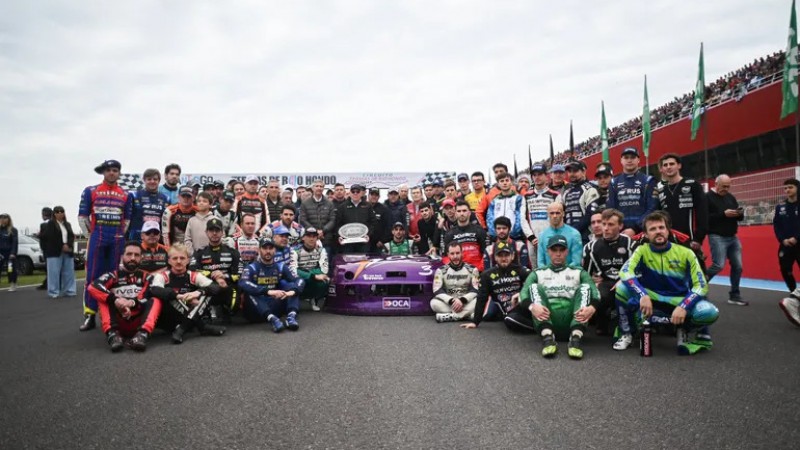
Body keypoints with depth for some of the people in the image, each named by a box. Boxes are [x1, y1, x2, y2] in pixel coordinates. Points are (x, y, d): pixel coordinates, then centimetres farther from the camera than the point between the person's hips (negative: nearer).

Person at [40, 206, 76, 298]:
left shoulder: (67, 224, 17)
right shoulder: (50, 224, 0)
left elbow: (72, 236, 8)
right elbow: (51, 238, -11)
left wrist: (68, 246, -11)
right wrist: (62, 246, -14)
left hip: (67, 252, 5)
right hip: (55, 252, -5)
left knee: (68, 272, 6)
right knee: (54, 272, -6)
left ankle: (68, 291, 12)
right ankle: (54, 292, -1)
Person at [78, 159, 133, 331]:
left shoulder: (126, 195, 10)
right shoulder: (90, 191, 5)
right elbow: (82, 216, 6)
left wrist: (119, 235, 9)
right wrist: (91, 235, 3)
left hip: (117, 241, 2)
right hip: (97, 239, -1)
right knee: (93, 276, -4)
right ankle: (89, 315, -1)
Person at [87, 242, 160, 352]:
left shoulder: (145, 277, 6)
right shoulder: (114, 275, 3)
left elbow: (149, 299, -9)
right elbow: (92, 287, -16)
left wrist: (132, 302, -27)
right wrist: (115, 300, -29)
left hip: (138, 324, 0)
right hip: (118, 324, 0)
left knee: (156, 300, -20)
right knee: (103, 298, -17)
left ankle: (143, 334, -45)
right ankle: (112, 333, -37)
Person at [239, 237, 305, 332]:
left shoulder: (281, 267, 7)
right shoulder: (252, 268, -4)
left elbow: (300, 281, -5)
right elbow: (243, 284, -25)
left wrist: (292, 291, -29)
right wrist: (268, 291, -36)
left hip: (275, 307, 3)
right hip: (256, 311, -3)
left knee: (291, 285, -10)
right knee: (251, 292, -28)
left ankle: (291, 316, -34)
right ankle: (272, 319, -44)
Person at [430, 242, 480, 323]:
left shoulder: (472, 269, 3)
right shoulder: (441, 270, 2)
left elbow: (476, 290, -6)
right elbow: (437, 291, -8)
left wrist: (463, 300, -23)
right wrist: (451, 301, -24)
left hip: (466, 303, 0)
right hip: (448, 303, 0)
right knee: (434, 303, -30)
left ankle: (448, 316, -32)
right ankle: (467, 315, -31)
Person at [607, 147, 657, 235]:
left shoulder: (648, 181, 5)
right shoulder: (614, 183, 14)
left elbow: (652, 209, -4)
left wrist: (635, 229, -14)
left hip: (641, 231, -2)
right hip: (619, 233, 2)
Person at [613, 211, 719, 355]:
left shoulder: (685, 253, -8)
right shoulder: (642, 251, -7)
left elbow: (701, 286, -11)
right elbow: (625, 273, -23)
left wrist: (683, 306, -29)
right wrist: (643, 295, -39)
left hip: (679, 300, 0)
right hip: (651, 299, 0)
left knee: (710, 313, -30)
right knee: (622, 287, -27)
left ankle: (684, 330, 5)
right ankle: (626, 333, -7)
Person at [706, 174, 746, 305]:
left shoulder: (730, 197, 14)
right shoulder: (708, 197, -6)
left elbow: (740, 218, 17)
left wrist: (740, 214, -6)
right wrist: (723, 214, -21)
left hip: (732, 237, 7)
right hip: (717, 237, -7)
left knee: (737, 266, 6)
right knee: (718, 265, -15)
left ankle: (734, 295, 16)